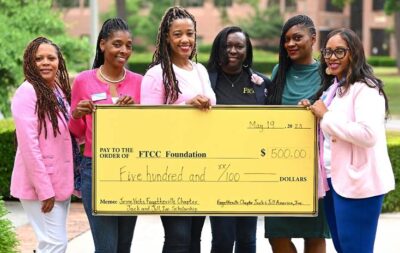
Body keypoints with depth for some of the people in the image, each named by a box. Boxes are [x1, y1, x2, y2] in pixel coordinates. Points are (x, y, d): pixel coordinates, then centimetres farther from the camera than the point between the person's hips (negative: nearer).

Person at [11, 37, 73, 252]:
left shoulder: (59, 91, 10)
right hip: (39, 184, -8)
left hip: (60, 181, 8)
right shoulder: (27, 92, -15)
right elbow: (29, 145, -19)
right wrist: (44, 189, -20)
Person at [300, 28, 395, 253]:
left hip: (357, 183, -9)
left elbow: (368, 135, -26)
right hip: (334, 180, 9)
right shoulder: (332, 88, 15)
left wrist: (326, 116, -17)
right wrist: (313, 115, 8)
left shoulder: (364, 88, -12)